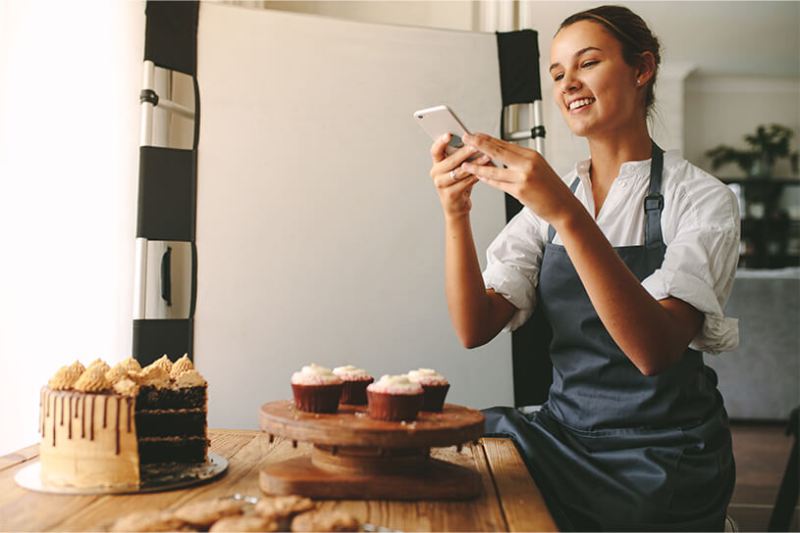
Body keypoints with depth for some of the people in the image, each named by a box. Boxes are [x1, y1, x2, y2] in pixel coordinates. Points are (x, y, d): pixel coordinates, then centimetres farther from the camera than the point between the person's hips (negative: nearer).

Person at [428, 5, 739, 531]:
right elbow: (476, 328, -5)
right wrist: (456, 214, -19)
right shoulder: (546, 198, 6)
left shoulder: (702, 199, -7)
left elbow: (655, 350, -24)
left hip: (661, 456, -4)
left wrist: (568, 215, -33)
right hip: (563, 431, 4)